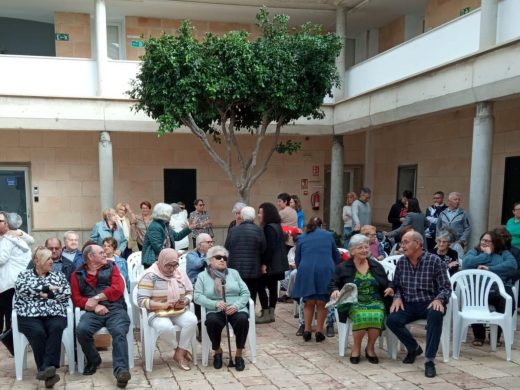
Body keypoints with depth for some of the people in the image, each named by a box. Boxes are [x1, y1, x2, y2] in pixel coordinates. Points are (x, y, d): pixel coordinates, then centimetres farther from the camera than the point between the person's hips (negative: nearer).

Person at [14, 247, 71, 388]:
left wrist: (48, 294, -7)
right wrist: (47, 288, -6)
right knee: (38, 332, -32)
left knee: (56, 328, -32)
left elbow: (66, 293, 4)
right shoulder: (24, 275, 17)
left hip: (55, 314, 1)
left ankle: (47, 368, -39)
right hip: (30, 315, -1)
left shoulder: (58, 275, 20)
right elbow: (21, 289, -6)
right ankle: (48, 372, -31)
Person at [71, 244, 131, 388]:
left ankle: (121, 370, -37)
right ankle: (93, 360, -2)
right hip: (93, 312, 1)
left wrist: (96, 298, -5)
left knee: (119, 332, -30)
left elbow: (118, 289, 3)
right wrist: (94, 306, -10)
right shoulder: (78, 275, 17)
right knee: (81, 330, -28)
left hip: (115, 309, -1)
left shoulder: (111, 267, 17)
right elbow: (76, 298, 7)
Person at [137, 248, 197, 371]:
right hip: (157, 313, -4)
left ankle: (179, 353, -13)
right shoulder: (150, 276, -11)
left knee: (192, 320, -27)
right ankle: (181, 351, -7)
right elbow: (141, 301, -15)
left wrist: (185, 301, -10)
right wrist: (163, 305, -23)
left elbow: (190, 292, 13)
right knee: (165, 327, -37)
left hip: (179, 311, 4)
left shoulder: (180, 273, 6)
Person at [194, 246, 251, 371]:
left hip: (236, 309, 1)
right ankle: (217, 351, -4)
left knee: (242, 319, -32)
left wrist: (236, 305, -11)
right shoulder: (202, 276, 10)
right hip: (215, 311, -1)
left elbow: (245, 293, 9)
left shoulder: (234, 273, 16)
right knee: (212, 321, -34)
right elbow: (197, 296, -2)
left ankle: (239, 354, -12)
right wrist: (215, 304, -18)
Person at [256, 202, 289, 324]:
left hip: (270, 264, -10)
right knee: (272, 287, 11)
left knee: (261, 287, -4)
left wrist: (264, 264, -22)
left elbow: (269, 247, -24)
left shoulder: (269, 228, -18)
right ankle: (271, 313, 16)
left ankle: (265, 314, -2)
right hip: (276, 264, 10)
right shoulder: (277, 226, 13)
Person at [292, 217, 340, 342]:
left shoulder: (301, 238, 15)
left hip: (306, 271, 1)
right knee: (322, 303, 7)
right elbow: (336, 256, 24)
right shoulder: (328, 235, 16)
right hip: (325, 270, -1)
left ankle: (307, 330, 11)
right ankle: (319, 331, 7)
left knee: (309, 302, 12)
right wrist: (333, 267, 42)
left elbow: (297, 259, 17)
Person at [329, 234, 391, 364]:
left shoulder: (377, 266, 16)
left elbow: (386, 285, 22)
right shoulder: (343, 267, 8)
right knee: (362, 316, -36)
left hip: (375, 302, 2)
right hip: (354, 303, -2)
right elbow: (332, 283, 8)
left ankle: (370, 347, -7)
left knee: (377, 316, -33)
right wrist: (334, 290, -16)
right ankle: (356, 348, -10)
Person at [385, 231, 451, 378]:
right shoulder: (401, 262, 6)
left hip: (429, 303, -4)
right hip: (408, 305, 4)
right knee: (392, 320, -24)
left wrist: (439, 299, -26)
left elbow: (446, 287, -6)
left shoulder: (434, 261, -6)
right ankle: (414, 348, 6)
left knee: (436, 314, -38)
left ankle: (429, 360, -28)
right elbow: (395, 285, 14)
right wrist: (397, 297, -7)